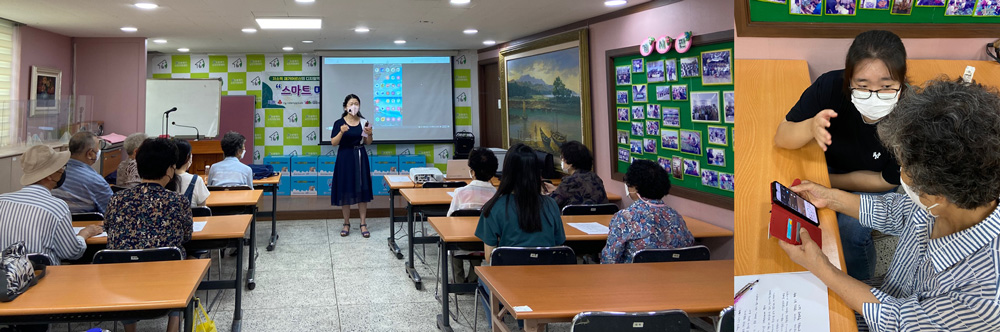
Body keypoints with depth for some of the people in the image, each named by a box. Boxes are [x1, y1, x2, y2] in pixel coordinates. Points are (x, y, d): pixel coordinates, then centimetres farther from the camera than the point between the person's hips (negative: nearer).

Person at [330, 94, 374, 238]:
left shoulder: (363, 122, 2)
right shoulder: (339, 123, -5)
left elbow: (368, 143, 8)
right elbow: (333, 142, -9)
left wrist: (369, 134, -12)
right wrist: (341, 132, -25)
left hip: (360, 158, 2)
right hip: (345, 158, -2)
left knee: (362, 190, 1)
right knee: (345, 191, 2)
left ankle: (363, 224, 8)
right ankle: (346, 224, 14)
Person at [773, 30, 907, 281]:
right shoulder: (830, 87, -31)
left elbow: (887, 181, -17)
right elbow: (781, 138, -23)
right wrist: (810, 128, -45)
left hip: (875, 186, -2)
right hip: (830, 166, 2)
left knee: (851, 227, -24)